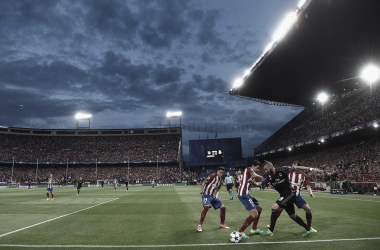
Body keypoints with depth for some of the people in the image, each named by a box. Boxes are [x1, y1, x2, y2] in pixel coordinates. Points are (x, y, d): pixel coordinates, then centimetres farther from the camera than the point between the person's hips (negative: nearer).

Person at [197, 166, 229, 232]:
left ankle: (222, 224, 20)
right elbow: (204, 182, -12)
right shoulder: (212, 176, -12)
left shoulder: (221, 180, 10)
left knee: (223, 207, 2)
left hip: (213, 196, 7)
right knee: (206, 207, -30)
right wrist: (202, 189, -29)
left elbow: (217, 190, 14)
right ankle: (200, 225, -18)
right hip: (206, 195, -7)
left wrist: (216, 195, -6)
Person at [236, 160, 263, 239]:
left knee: (259, 208, 24)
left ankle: (254, 229, 33)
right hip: (243, 195, -11)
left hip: (247, 194, 11)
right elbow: (256, 176, -23)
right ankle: (240, 232, -6)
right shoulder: (249, 169, -6)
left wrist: (252, 181, -17)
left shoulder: (252, 174, 21)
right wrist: (262, 177, -3)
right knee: (255, 214, -16)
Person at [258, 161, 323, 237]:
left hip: (290, 194, -7)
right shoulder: (268, 176, -7)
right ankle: (308, 229, 39)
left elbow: (296, 167, -13)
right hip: (284, 195, 7)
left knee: (274, 206, -22)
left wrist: (311, 169, -13)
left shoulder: (282, 170, -20)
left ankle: (270, 231, -14)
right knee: (293, 216, 18)